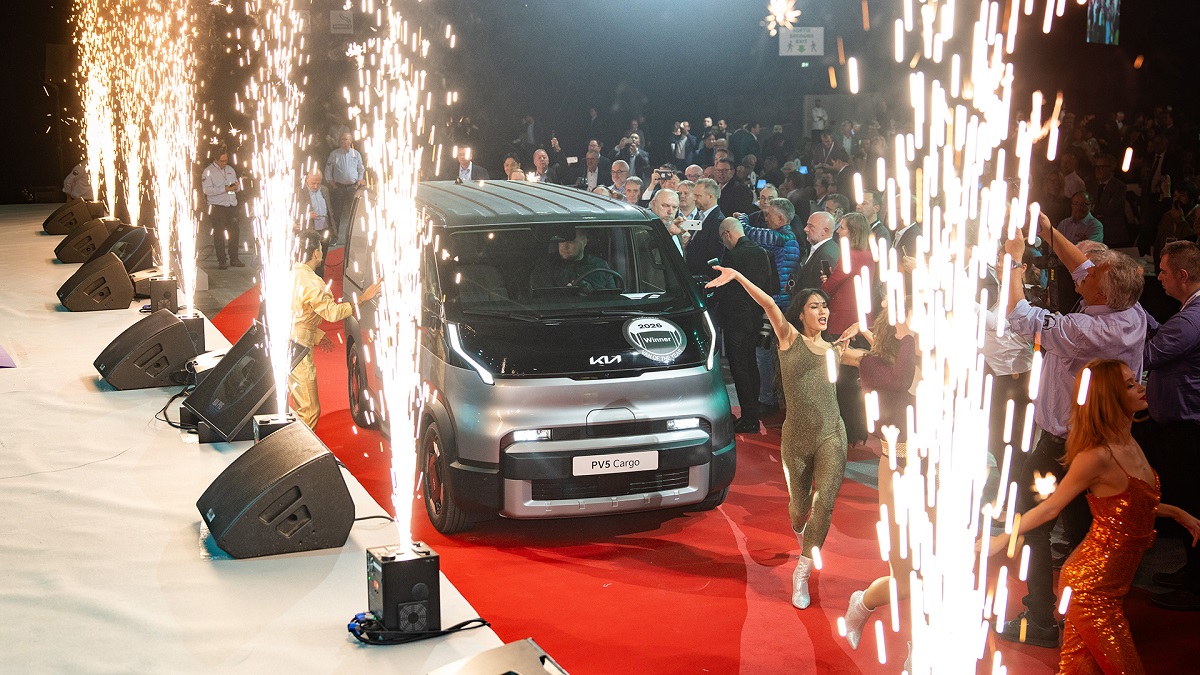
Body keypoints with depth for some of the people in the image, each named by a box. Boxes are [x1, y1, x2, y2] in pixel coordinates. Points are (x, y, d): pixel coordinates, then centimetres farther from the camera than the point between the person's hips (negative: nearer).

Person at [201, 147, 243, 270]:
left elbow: (237, 186, 23)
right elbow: (207, 190, -14)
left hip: (232, 206, 5)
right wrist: (224, 189, -20)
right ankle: (221, 261, 1)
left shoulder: (230, 169, 17)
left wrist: (236, 187, -2)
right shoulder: (208, 171, -2)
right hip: (217, 207, -5)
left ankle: (234, 259, 13)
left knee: (234, 232, 3)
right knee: (219, 235, -3)